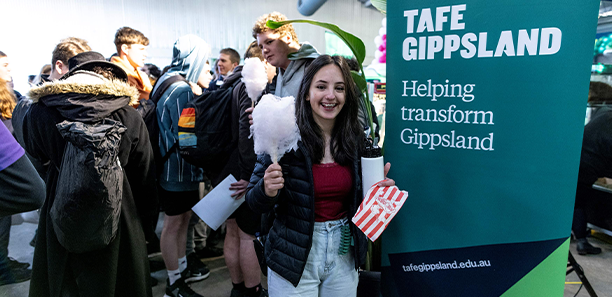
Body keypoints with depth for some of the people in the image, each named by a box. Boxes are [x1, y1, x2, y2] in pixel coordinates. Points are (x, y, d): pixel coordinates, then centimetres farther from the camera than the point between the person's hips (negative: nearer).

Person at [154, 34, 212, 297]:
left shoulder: (178, 86, 11)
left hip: (181, 168, 10)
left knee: (183, 218, 21)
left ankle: (182, 267, 38)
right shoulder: (182, 91, -21)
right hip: (177, 169, -10)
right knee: (173, 223, 4)